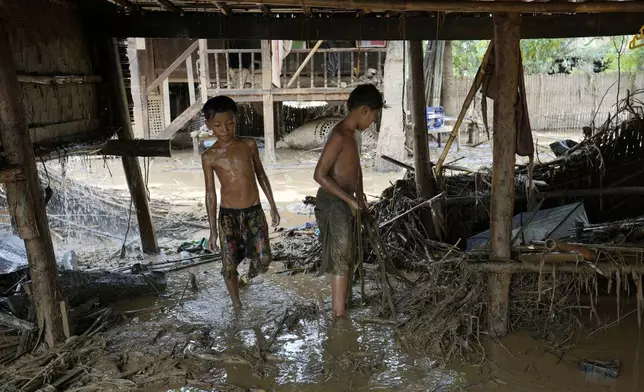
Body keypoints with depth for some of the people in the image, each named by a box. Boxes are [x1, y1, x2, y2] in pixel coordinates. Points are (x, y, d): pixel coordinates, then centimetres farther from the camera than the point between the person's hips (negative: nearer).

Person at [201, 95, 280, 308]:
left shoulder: (249, 145, -3)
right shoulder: (209, 156, -7)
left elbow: (261, 176, 8)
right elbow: (210, 194, -2)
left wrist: (273, 206, 10)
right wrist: (213, 230, 0)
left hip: (255, 212, 2)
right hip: (228, 215, -1)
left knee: (264, 261, 2)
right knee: (229, 265, 3)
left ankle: (252, 270, 39)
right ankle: (237, 305, 26)